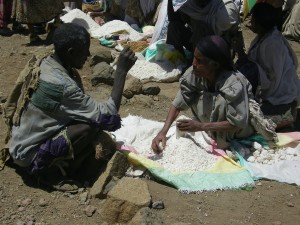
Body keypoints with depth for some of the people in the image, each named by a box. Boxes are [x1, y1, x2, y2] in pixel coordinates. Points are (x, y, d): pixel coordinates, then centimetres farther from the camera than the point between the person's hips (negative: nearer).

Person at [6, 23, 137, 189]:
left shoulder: (45, 64, -3)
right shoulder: (61, 85, -31)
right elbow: (109, 117, -28)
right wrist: (121, 71, -26)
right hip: (29, 155, -9)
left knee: (90, 116, 6)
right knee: (94, 125, -22)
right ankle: (69, 173, 0)